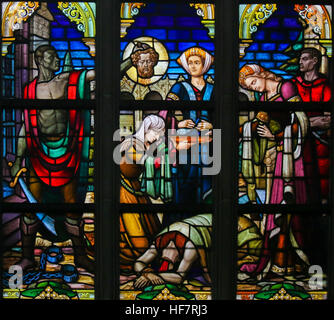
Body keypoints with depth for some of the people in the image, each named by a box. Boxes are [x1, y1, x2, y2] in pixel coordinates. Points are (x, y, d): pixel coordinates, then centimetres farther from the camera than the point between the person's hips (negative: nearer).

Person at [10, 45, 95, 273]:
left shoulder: (69, 81, 4)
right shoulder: (31, 89, 6)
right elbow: (26, 126, 9)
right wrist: (18, 159, 8)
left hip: (66, 150, 0)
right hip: (39, 151, 0)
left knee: (72, 202, 6)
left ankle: (80, 255, 18)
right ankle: (28, 256, 15)